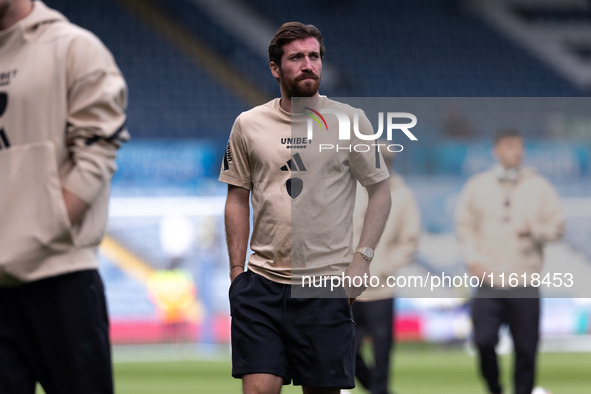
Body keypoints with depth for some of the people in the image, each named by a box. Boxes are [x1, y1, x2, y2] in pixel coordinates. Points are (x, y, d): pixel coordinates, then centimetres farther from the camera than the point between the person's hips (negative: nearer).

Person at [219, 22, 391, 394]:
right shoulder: (248, 125, 6)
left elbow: (381, 190, 6)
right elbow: (238, 198, 14)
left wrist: (362, 258, -4)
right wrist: (236, 270, 8)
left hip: (327, 281, -1)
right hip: (262, 280, 1)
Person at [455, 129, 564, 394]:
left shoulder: (539, 187, 4)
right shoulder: (477, 187, 6)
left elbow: (557, 226, 5)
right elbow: (464, 225, 8)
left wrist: (534, 229, -15)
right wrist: (473, 258, -5)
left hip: (524, 283, 0)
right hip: (488, 282, 0)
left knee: (526, 348, 1)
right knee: (484, 340, -11)